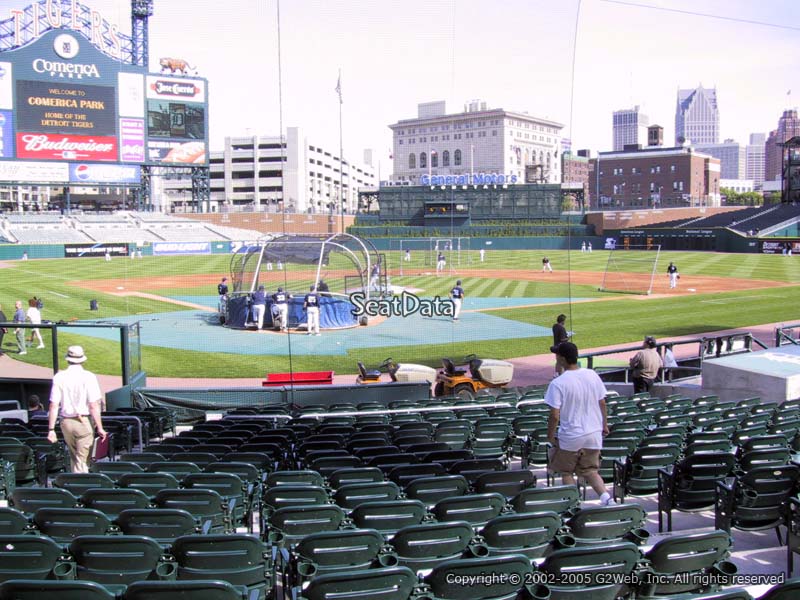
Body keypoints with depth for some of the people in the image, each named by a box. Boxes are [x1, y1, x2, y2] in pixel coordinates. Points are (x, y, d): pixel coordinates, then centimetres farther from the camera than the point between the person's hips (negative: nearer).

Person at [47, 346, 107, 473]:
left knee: (73, 457, 20)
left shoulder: (59, 377, -1)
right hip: (83, 421, -3)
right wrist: (99, 428, -5)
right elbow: (94, 406, -11)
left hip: (66, 422, 3)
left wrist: (51, 429, 1)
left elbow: (54, 405, -3)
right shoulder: (88, 377, -9)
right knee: (82, 460, 2)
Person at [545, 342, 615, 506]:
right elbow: (602, 403, 7)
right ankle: (606, 497, -4)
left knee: (566, 472, 15)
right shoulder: (593, 375, -3)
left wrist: (550, 437, -4)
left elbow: (555, 415, -18)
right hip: (594, 434, 5)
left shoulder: (558, 383, -18)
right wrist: (604, 425, 21)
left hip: (570, 437, -5)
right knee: (590, 471, 16)